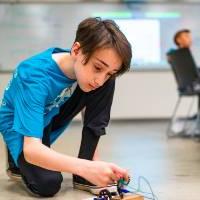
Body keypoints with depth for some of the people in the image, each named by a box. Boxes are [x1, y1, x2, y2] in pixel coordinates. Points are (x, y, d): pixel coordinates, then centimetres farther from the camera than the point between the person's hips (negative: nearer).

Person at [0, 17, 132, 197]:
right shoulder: (36, 77, -38)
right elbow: (31, 149, -45)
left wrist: (94, 163, -18)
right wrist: (86, 167, -60)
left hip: (51, 116, 5)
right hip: (18, 122, -5)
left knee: (107, 85, -19)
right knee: (48, 184, -30)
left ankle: (84, 176, -12)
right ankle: (18, 161, 6)